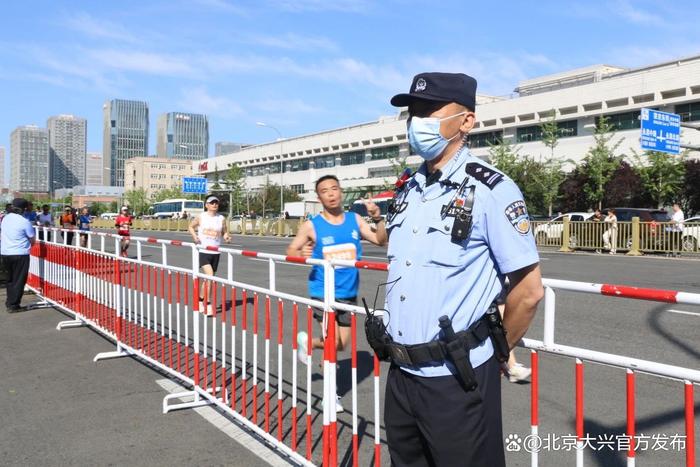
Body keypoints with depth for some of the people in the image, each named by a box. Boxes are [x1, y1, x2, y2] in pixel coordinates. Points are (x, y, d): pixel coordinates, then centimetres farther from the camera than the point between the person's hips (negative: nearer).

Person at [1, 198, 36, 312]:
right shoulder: (25, 222, -14)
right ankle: (13, 305, 4)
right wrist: (28, 245, 13)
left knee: (10, 279, 20)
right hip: (20, 254, -7)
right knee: (19, 280, 2)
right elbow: (32, 240, -8)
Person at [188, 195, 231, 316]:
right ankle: (208, 305, -11)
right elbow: (191, 226, 13)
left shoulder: (221, 219, 4)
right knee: (209, 276, -18)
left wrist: (226, 237, -10)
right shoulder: (201, 217, -1)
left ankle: (201, 300, 33)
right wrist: (194, 236, -5)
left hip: (215, 252, 3)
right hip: (203, 251, -3)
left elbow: (225, 232, 13)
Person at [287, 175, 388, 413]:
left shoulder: (355, 220, -1)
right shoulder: (312, 226, -9)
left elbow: (380, 240, -3)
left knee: (342, 344, 13)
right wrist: (302, 254, -25)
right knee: (333, 342, -7)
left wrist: (378, 218, -20)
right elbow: (291, 250, -3)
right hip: (323, 292, -4)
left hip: (348, 293, 4)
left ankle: (308, 341, 42)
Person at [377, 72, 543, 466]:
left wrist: (494, 354, 0)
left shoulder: (491, 190, -13)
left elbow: (529, 291, -12)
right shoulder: (406, 191, 9)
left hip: (457, 379, -7)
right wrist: (401, 352, 16)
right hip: (401, 374, 7)